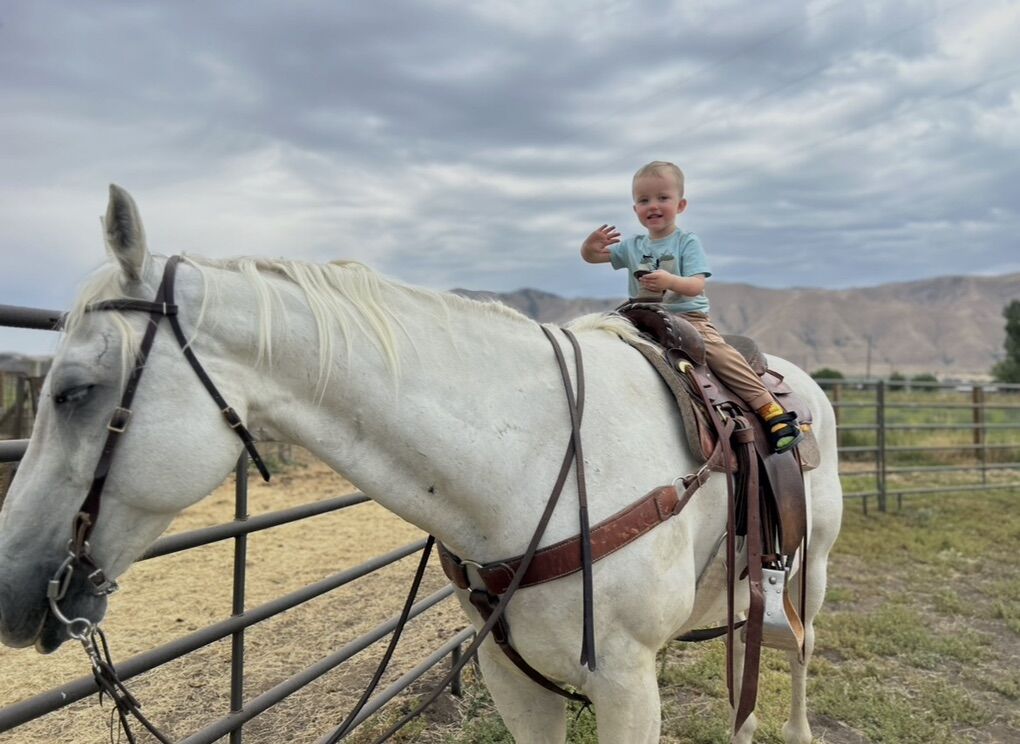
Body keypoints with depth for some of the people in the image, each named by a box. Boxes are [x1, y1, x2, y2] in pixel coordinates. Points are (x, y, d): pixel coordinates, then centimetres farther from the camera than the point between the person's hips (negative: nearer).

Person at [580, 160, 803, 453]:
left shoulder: (687, 242, 1)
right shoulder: (632, 246, 13)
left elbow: (696, 285, -10)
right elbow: (590, 257, 12)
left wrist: (670, 280, -31)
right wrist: (591, 244, -12)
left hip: (689, 317, -4)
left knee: (718, 351, -27)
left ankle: (770, 410, -24)